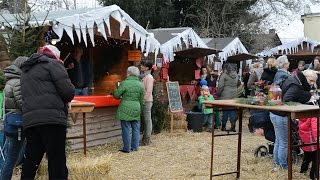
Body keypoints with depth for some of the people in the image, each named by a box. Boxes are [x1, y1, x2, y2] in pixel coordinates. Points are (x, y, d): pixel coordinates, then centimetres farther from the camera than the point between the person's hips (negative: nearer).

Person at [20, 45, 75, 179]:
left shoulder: (26, 70, 27)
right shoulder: (52, 64, 3)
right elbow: (68, 91, -7)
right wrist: (65, 100, 14)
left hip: (29, 119, 7)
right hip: (51, 118, -7)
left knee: (30, 161, 11)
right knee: (57, 162, -5)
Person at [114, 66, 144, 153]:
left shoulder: (124, 83, -10)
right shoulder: (141, 85, 6)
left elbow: (116, 95, -4)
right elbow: (141, 100, 11)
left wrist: (121, 96, 19)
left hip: (126, 109, -4)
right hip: (136, 109, 5)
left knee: (126, 129, 1)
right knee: (136, 128, 12)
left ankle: (127, 148, 4)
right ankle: (135, 147, 17)